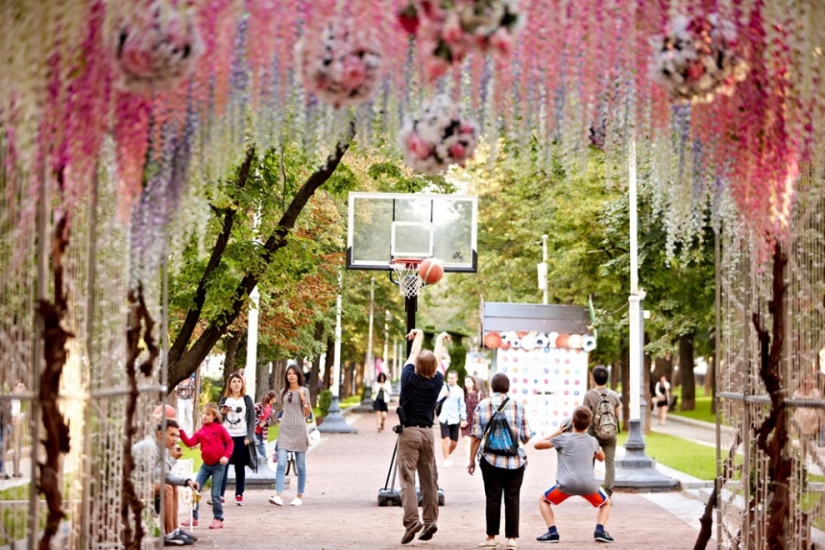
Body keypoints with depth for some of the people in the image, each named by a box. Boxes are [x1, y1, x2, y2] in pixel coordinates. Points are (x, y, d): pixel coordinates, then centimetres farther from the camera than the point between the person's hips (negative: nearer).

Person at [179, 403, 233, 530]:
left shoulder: (219, 428, -6)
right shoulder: (201, 431, 4)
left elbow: (230, 442, -3)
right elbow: (190, 442, -4)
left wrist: (226, 456, -16)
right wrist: (181, 433, -15)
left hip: (218, 465, -5)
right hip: (206, 465, 5)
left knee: (215, 493, -3)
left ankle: (218, 519, 10)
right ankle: (193, 517, 8)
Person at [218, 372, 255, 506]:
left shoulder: (247, 399, 6)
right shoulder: (224, 399, 10)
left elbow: (252, 420, 2)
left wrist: (249, 437, -8)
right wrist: (222, 412, -10)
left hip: (241, 437, -1)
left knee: (240, 467, 3)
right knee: (223, 465, -6)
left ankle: (239, 495, 7)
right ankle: (220, 494, -6)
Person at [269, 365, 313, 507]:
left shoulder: (304, 391, 1)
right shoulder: (283, 392, 12)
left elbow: (307, 415, 0)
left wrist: (304, 400, -15)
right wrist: (282, 418, 13)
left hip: (299, 430, -3)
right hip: (285, 430, 3)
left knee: (300, 465, 4)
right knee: (281, 464, -11)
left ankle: (299, 496, 14)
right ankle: (279, 496, -18)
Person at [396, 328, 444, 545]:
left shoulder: (409, 378, -7)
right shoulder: (437, 382, 0)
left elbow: (412, 354, 11)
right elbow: (437, 363, 20)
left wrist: (418, 336, 30)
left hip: (409, 433, -3)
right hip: (428, 433, 4)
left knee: (407, 478, -7)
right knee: (429, 480, 8)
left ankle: (411, 520, -19)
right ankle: (430, 521, 8)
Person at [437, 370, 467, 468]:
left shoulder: (459, 391, 5)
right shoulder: (443, 388, 2)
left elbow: (462, 406, 7)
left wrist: (463, 418, 2)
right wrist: (443, 395, -15)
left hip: (455, 419, 2)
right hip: (444, 418, -2)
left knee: (454, 442, 6)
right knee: (446, 439, -12)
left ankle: (448, 456, 31)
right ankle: (446, 460, -2)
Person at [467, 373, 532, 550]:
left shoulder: (482, 406, 2)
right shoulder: (518, 406, 3)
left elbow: (476, 437, -2)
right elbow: (526, 437, 5)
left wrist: (472, 460, 5)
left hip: (491, 460, 0)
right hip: (515, 460, 0)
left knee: (492, 498, 7)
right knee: (512, 499, 5)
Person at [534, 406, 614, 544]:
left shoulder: (563, 438, 5)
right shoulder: (592, 441, 14)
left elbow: (537, 445, 13)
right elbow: (601, 457, 36)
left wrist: (556, 433, 24)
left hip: (567, 484, -2)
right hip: (588, 485, 2)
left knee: (543, 500, 22)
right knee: (606, 503, 29)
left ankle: (552, 532, 4)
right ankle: (600, 530, 4)